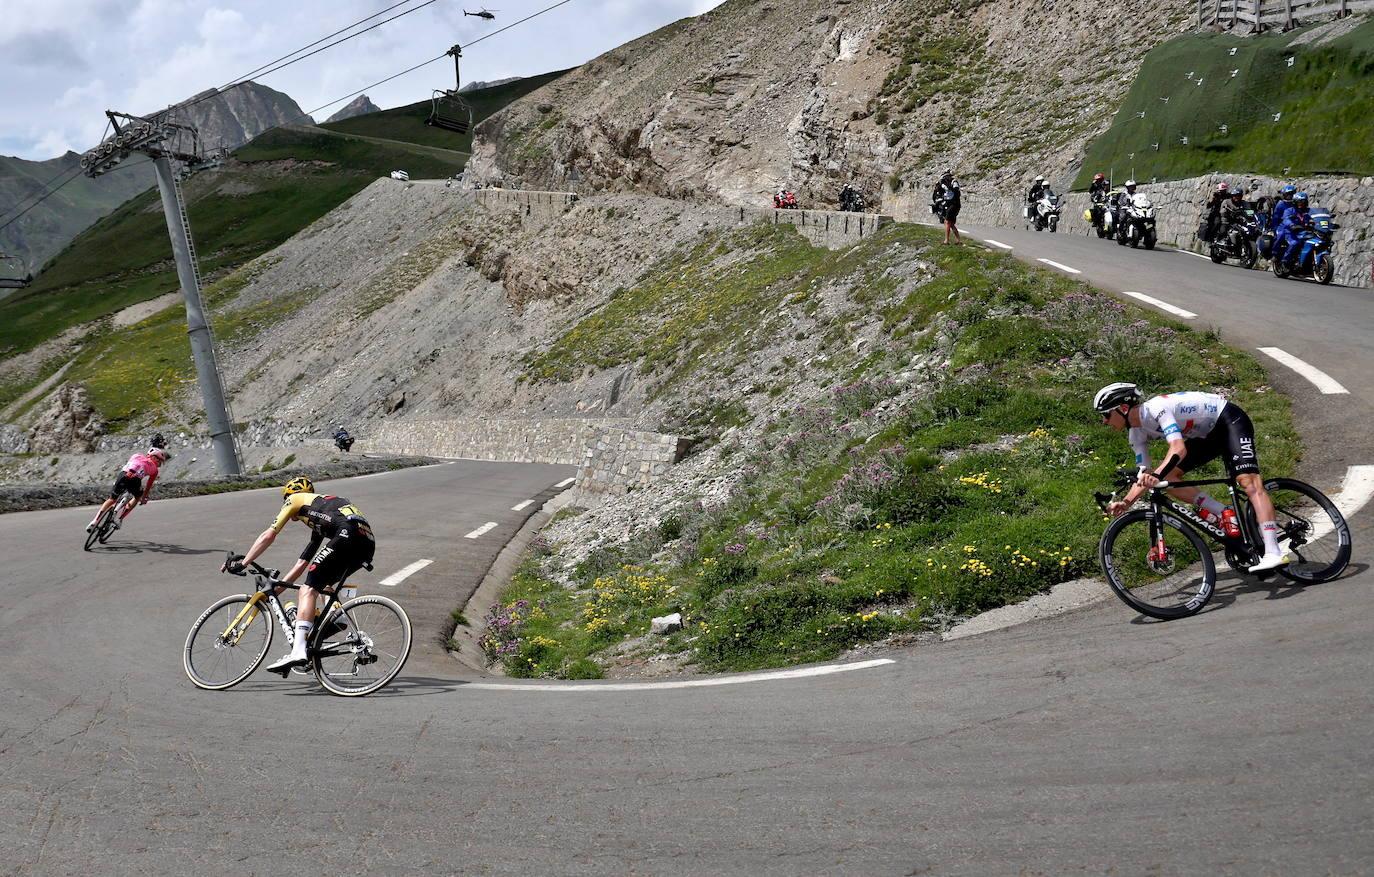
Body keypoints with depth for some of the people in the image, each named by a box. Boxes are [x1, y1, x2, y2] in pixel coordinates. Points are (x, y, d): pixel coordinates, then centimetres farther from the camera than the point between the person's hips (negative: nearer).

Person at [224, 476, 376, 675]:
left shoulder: (296, 499, 23)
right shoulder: (319, 525, 41)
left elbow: (268, 536, 17)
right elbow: (302, 564, 42)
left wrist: (241, 563, 23)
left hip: (348, 534, -8)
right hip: (368, 542, 8)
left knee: (308, 589, -8)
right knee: (324, 583, 28)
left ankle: (298, 650, -20)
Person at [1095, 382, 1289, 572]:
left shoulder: (1155, 409, -29)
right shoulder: (1136, 434, -3)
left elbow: (1179, 449, -42)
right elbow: (1144, 476, -3)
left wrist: (1156, 474, -55)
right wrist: (1125, 502, -18)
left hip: (1230, 420, -9)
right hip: (1209, 434, 9)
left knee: (1248, 480, -25)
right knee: (1165, 478, -6)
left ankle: (1274, 553, -32)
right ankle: (1224, 514, -6)